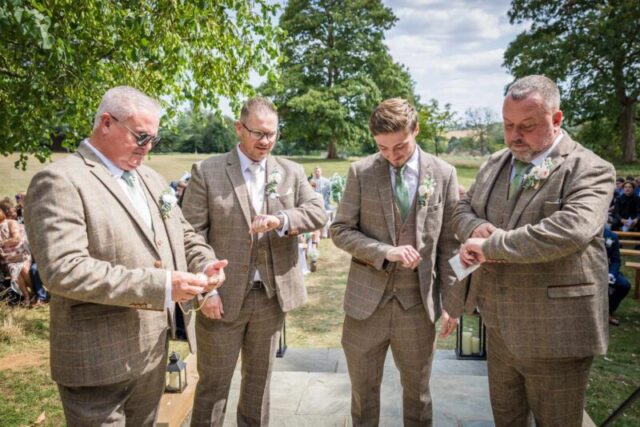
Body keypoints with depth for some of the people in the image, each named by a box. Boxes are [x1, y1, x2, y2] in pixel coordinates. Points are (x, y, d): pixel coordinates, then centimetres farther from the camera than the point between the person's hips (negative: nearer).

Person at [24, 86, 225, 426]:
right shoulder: (60, 180, -14)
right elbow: (63, 269, -25)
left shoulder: (150, 178, 11)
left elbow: (184, 235, 16)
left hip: (154, 348, 8)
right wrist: (160, 284, -28)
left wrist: (206, 264, -7)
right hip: (100, 358, -7)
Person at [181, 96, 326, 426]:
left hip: (272, 296, 3)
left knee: (259, 379, 20)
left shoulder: (292, 172, 5)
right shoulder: (207, 172, -4)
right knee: (213, 382, 11)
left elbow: (318, 213, -5)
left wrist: (281, 220, -24)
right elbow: (191, 235, -7)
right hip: (223, 297, -3)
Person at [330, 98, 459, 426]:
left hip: (418, 303, 0)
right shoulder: (360, 172, -3)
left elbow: (449, 243, 1)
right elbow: (340, 230, -3)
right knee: (363, 391, 16)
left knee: (417, 392, 17)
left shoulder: (444, 174, -2)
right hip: (366, 301, 0)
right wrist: (386, 252, -17)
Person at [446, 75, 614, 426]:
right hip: (499, 325, 6)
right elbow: (462, 209, 15)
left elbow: (571, 230, -30)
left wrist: (489, 246, -25)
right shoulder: (495, 164, 8)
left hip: (554, 332, -6)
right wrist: (475, 227, -10)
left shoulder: (589, 170, -12)